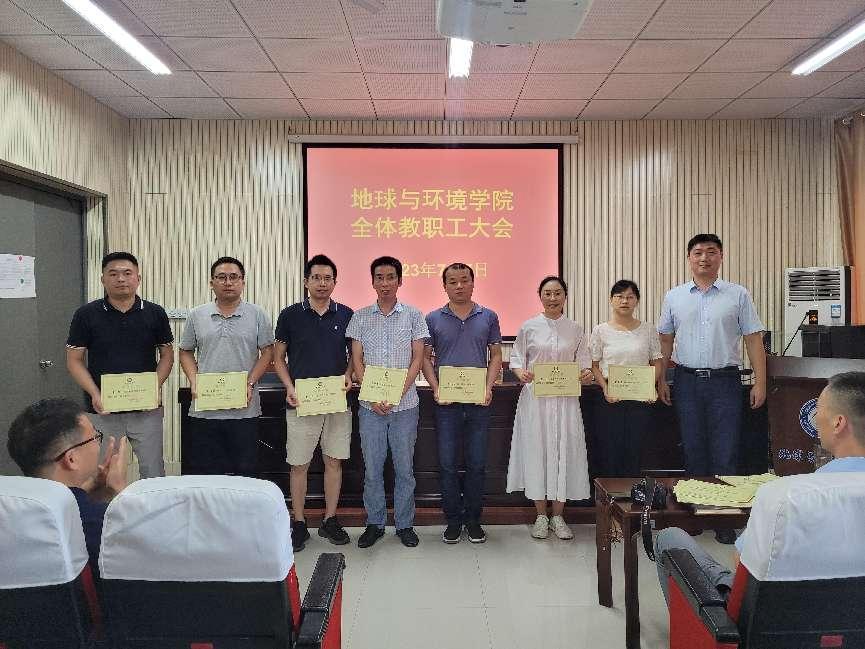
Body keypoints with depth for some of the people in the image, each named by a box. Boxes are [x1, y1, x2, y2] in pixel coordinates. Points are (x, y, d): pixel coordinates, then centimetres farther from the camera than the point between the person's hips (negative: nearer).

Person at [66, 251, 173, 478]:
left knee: (153, 473, 6)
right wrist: (95, 394, -13)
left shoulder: (155, 313, 1)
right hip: (102, 409, 0)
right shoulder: (86, 314, -1)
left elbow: (167, 355, 7)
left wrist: (156, 387, -10)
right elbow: (74, 360, 1)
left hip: (146, 409, 0)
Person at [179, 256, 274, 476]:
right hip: (204, 409, 2)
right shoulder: (197, 315, 7)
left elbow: (267, 351, 2)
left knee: (244, 472, 6)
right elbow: (186, 352, 13)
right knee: (204, 472, 8)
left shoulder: (257, 315, 2)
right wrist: (194, 382, -3)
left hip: (244, 409, -1)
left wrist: (250, 383, -10)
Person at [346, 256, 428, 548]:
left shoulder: (413, 315, 2)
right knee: (372, 468, 7)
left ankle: (405, 524, 21)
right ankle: (374, 523, 22)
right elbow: (356, 360, 3)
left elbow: (417, 358, -1)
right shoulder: (360, 317, 4)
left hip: (405, 404, -1)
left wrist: (397, 393, -12)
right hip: (371, 405, 1)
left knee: (404, 467, 7)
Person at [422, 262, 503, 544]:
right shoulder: (433, 319, 3)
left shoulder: (488, 317, 6)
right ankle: (453, 520, 18)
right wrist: (436, 389, -10)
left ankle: (473, 519, 20)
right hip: (446, 402, 0)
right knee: (447, 463, 4)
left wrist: (488, 387, -7)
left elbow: (496, 355, 8)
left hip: (479, 401, 1)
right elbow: (425, 358, 4)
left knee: (477, 463, 6)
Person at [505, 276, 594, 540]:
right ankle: (541, 516, 16)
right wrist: (520, 373, -17)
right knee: (536, 450, 2)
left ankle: (558, 516, 17)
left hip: (565, 399, 1)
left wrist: (587, 375, -13)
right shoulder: (529, 327, 2)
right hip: (535, 398, -1)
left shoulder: (575, 329, 7)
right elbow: (516, 357, 4)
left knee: (564, 451, 3)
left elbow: (583, 362, 9)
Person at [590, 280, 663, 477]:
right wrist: (605, 389, -13)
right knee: (609, 451, 2)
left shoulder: (648, 330, 6)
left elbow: (656, 363, 9)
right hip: (611, 399, -1)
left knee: (634, 452, 6)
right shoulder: (601, 331, 2)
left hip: (640, 400, 1)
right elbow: (594, 366, 2)